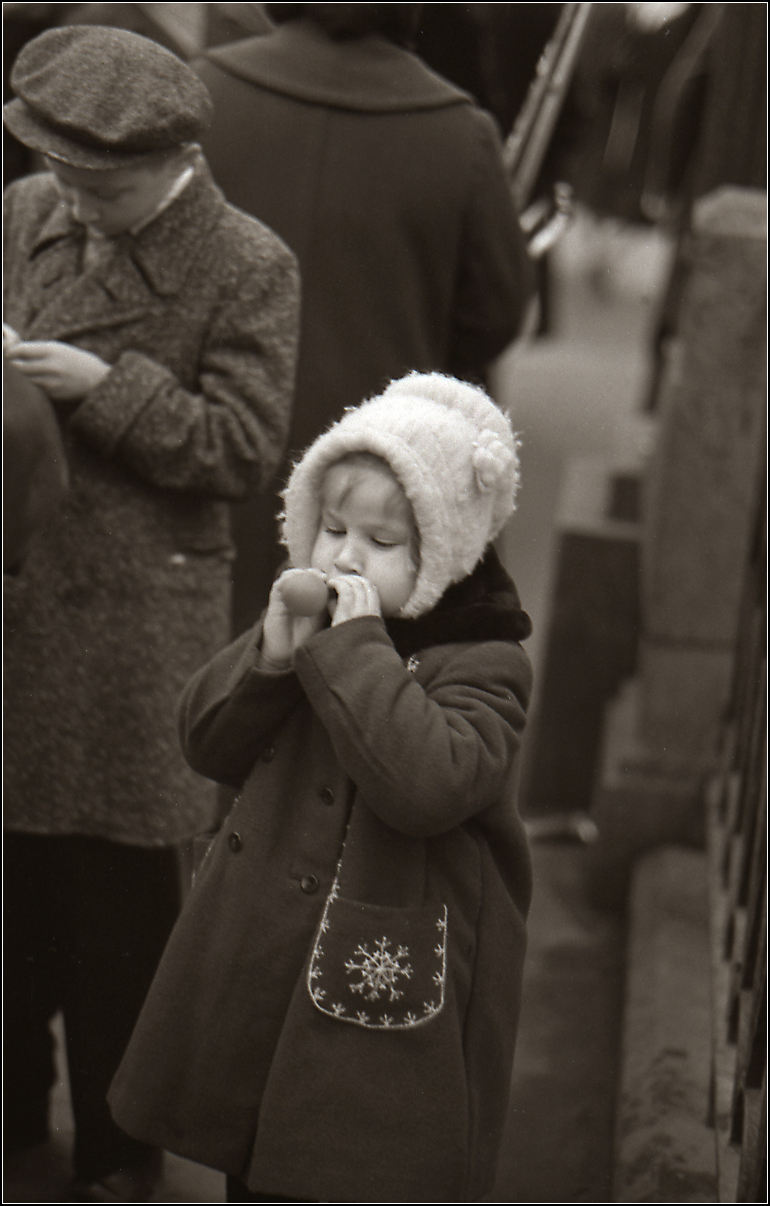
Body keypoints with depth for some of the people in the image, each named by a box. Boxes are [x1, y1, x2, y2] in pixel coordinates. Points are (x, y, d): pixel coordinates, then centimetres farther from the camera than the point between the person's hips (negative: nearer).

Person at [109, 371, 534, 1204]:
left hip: (388, 1017, -7)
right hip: (257, 993, 7)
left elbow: (429, 783, -31)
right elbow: (207, 743, 5)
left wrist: (354, 648, -27)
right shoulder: (310, 624, 7)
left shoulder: (482, 666, -14)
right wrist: (270, 653, -12)